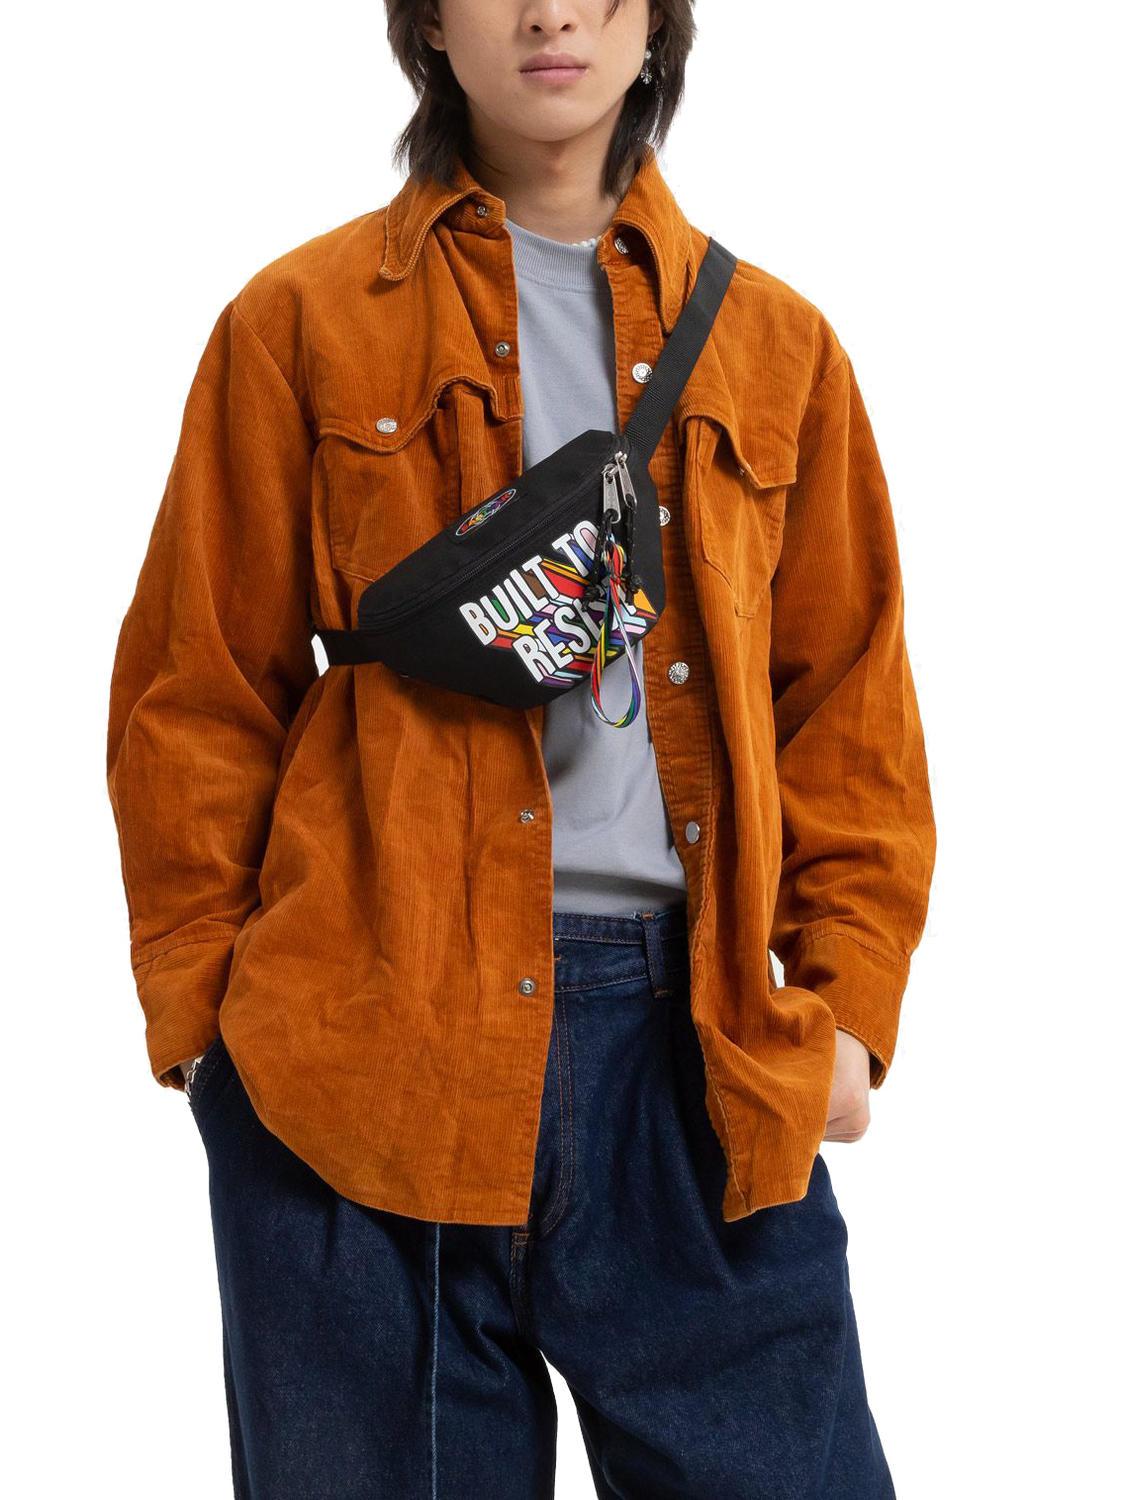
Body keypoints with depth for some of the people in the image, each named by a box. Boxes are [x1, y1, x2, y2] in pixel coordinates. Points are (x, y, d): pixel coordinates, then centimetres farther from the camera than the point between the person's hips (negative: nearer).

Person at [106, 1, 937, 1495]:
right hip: (372, 1036, -1)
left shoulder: (777, 342, 14)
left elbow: (849, 701, 14)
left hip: (697, 1036, 2)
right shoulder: (304, 322, 7)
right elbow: (197, 692, 6)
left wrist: (848, 998, 4)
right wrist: (200, 1013, 0)